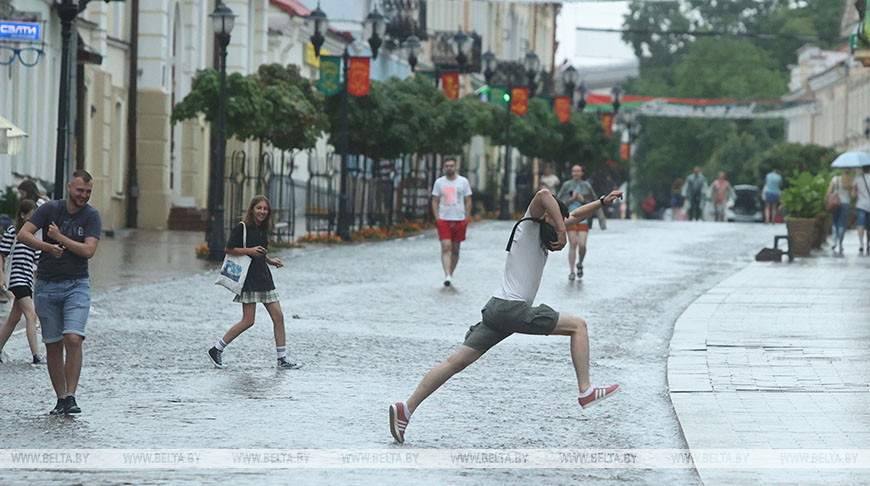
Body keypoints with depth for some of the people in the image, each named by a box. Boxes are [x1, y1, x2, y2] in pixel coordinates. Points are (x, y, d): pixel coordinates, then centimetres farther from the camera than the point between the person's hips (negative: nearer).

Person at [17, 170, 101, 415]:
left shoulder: (92, 216, -2)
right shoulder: (50, 209, -1)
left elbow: (88, 251, -13)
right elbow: (23, 234, -10)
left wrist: (59, 237, -11)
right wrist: (47, 246, -24)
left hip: (77, 285, -1)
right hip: (46, 286, 1)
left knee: (73, 339, -18)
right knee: (53, 345, 3)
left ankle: (70, 397, -15)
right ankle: (60, 398, 11)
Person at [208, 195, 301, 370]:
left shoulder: (264, 229, 13)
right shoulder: (242, 228, -9)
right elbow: (229, 249, -9)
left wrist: (270, 260, 10)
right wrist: (249, 250, -19)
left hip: (264, 277, 8)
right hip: (249, 278, -8)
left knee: (278, 316, 1)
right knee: (248, 321, -9)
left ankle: (282, 359, 7)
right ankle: (216, 350, 4)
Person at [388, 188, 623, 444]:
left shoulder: (544, 231, 23)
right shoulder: (530, 226, -2)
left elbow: (575, 216, 37)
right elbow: (543, 195, -21)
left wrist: (602, 202, 32)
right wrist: (562, 232, -17)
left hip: (497, 309, 9)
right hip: (512, 308, -9)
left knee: (458, 361, 2)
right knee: (578, 325, 0)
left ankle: (407, 407, -4)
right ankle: (586, 391, -3)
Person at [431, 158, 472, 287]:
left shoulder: (463, 182, 4)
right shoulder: (439, 182, 6)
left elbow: (468, 201, 7)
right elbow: (435, 201, 8)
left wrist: (466, 219, 0)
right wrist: (437, 218, -2)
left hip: (460, 219, 1)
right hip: (444, 220, -1)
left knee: (455, 250, 7)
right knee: (446, 247, -14)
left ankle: (451, 274, 21)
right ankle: (447, 275, -21)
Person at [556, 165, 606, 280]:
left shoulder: (587, 186, 2)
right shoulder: (567, 185, 0)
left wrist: (583, 199, -8)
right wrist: (571, 199, -14)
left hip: (583, 219, 0)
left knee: (582, 245, -9)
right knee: (573, 244, -7)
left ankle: (580, 264, 20)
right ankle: (572, 272, 0)